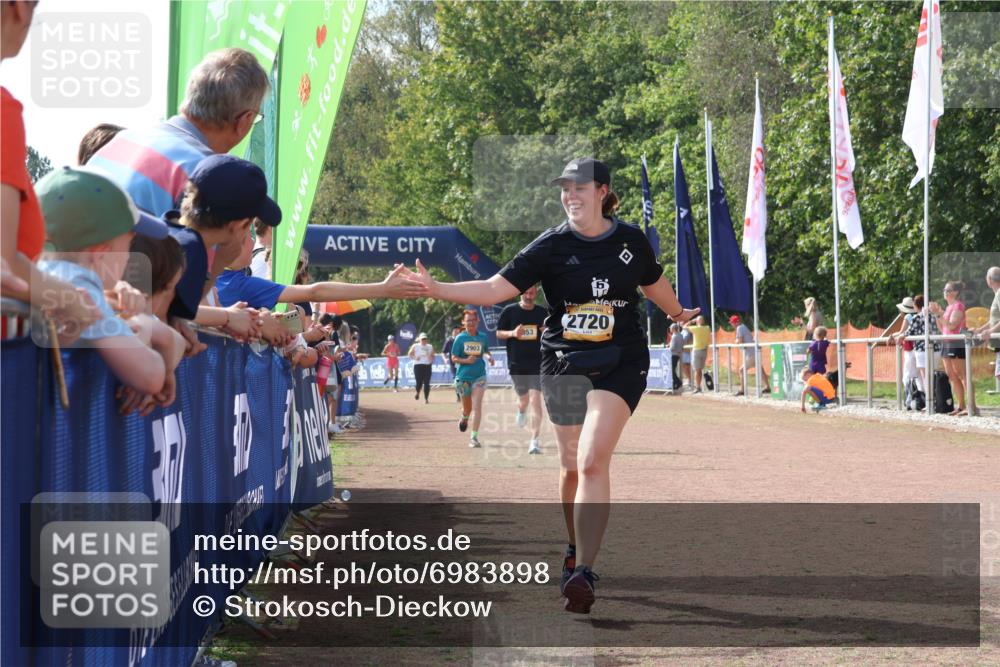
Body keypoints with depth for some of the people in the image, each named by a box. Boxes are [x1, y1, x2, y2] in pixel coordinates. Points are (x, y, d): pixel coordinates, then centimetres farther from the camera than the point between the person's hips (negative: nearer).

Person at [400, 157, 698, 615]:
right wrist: (437, 289, -26)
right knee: (571, 466, 10)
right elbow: (494, 289, -13)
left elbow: (653, 283, 21)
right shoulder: (551, 246, -6)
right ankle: (576, 548, 35)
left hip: (619, 365, -1)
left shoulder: (631, 241, -1)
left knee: (592, 462, -17)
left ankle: (583, 571, -19)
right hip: (563, 365, 1)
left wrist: (678, 313, 38)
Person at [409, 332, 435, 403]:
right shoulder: (415, 346, 6)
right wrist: (415, 358, -10)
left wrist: (431, 359, -3)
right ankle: (417, 393, 25)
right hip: (418, 365, -2)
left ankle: (426, 398, 1)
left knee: (427, 383, -5)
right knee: (419, 382, -7)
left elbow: (432, 356, 19)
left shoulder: (430, 347, 13)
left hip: (427, 366, 2)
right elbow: (410, 354, 8)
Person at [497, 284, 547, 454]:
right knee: (524, 399, 11)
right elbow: (498, 333, 5)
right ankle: (521, 412, 51)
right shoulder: (510, 311, 0)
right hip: (516, 364, 0)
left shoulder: (542, 313, 4)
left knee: (535, 400, -13)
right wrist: (512, 333, -15)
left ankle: (534, 441, -12)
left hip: (537, 364, 0)